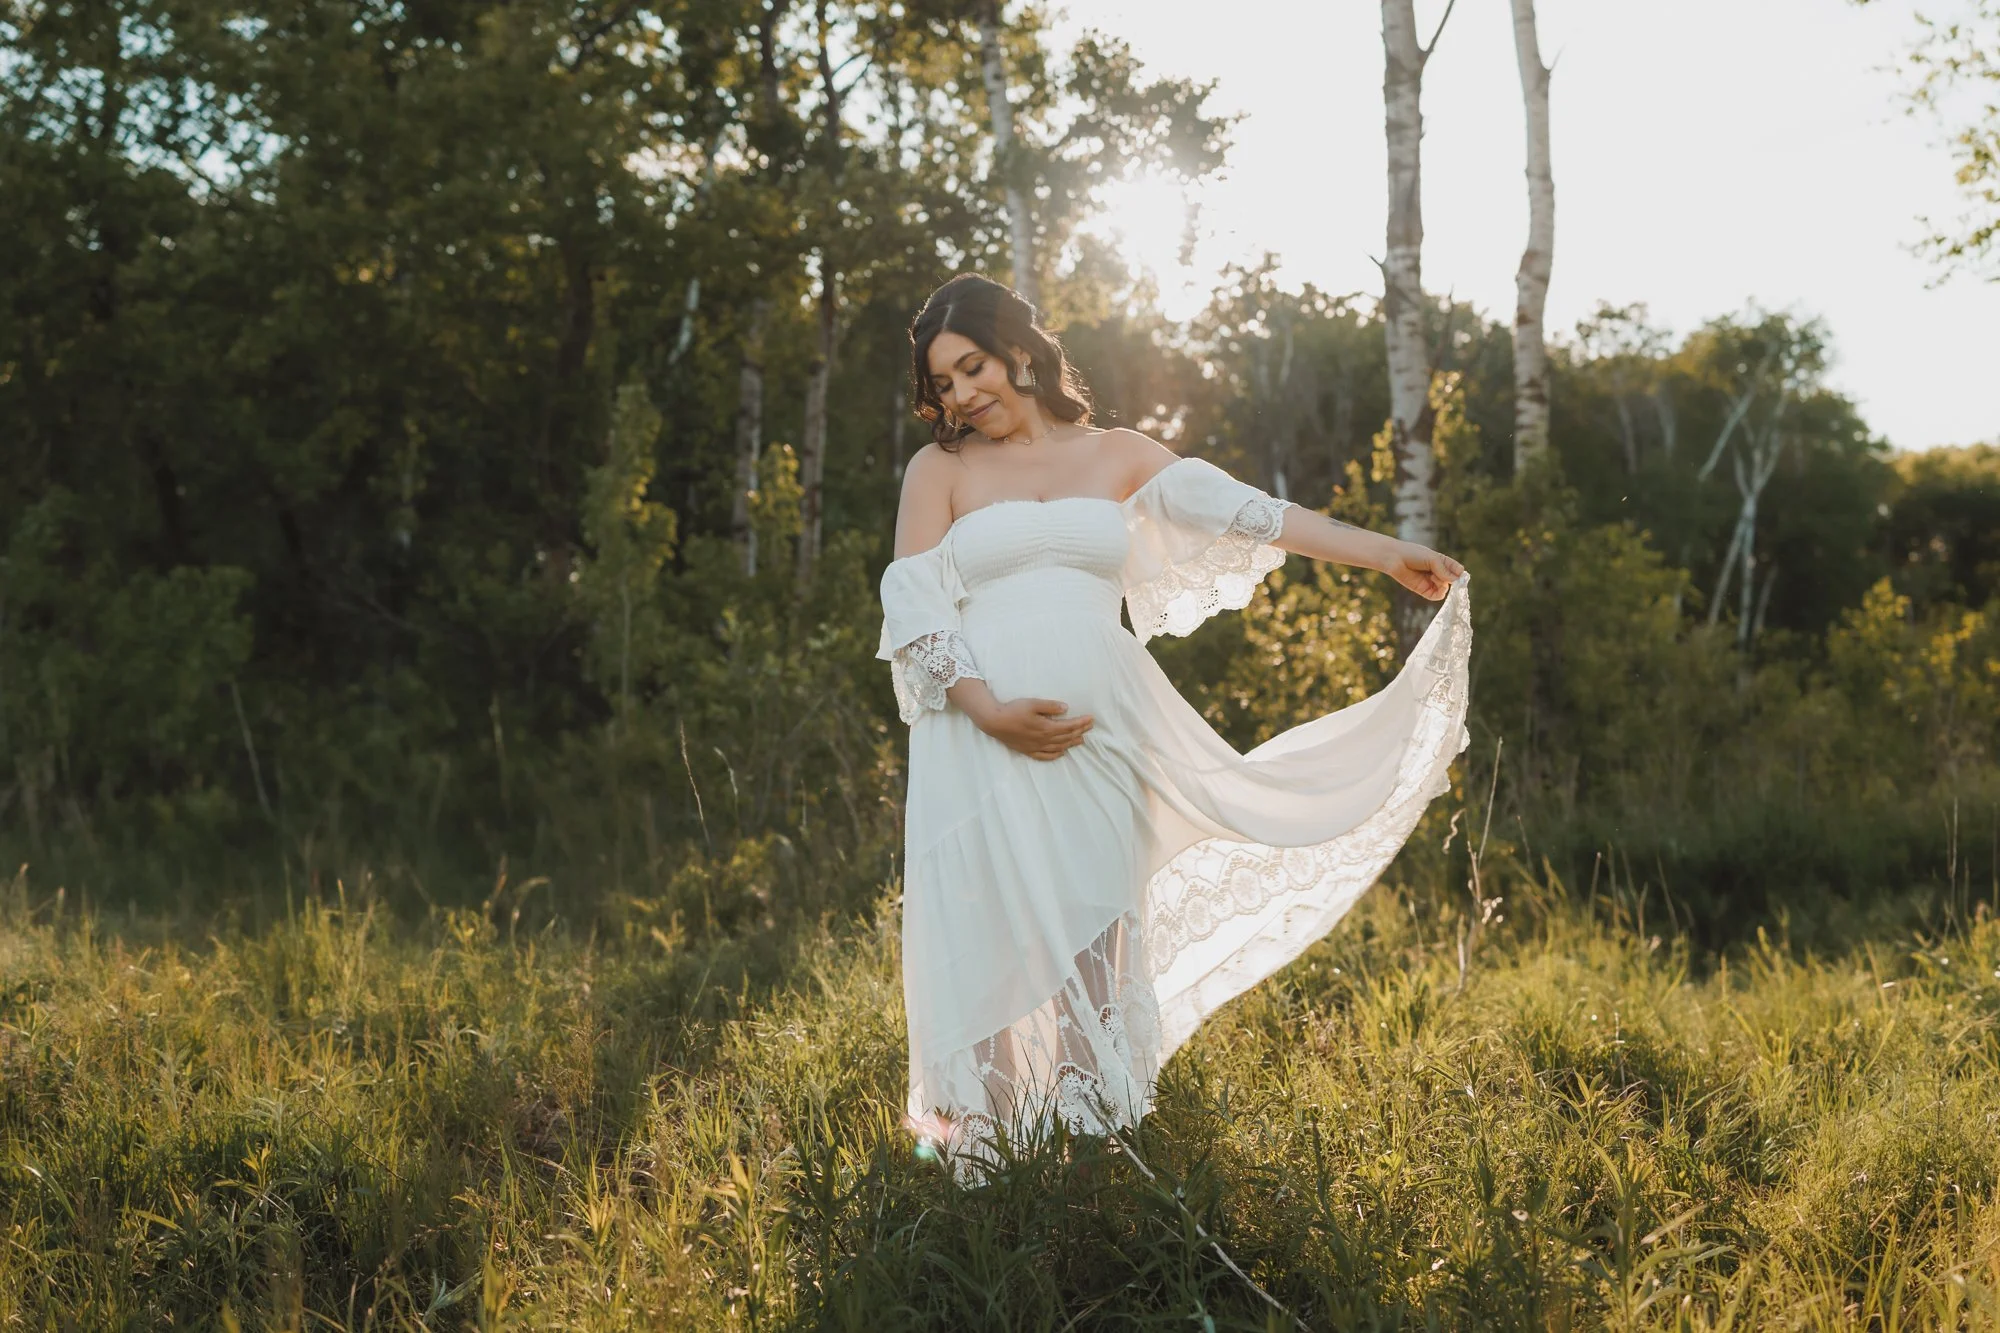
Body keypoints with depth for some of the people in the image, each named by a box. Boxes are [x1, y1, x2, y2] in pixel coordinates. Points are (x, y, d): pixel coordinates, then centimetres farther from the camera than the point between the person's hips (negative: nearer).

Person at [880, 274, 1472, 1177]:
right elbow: (915, 613, 0)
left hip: (1097, 737, 2)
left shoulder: (1117, 457, 13)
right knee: (991, 945, -5)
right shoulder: (940, 470, 7)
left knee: (1095, 938, -1)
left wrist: (1384, 554, 3)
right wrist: (988, 709, -15)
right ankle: (981, 1161, 3)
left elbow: (1242, 513, 9)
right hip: (982, 740, -2)